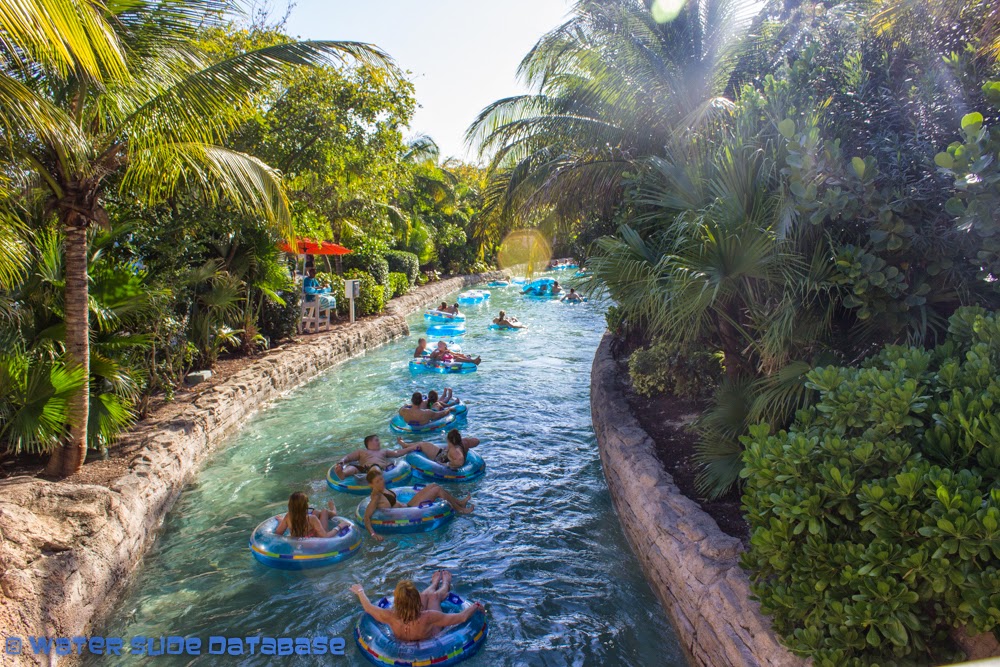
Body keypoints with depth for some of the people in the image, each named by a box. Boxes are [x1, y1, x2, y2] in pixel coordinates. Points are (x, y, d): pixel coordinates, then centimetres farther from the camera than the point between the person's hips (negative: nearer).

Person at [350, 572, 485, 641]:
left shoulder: (390, 618, -39)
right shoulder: (427, 618, -45)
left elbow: (368, 607, -17)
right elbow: (462, 617, -34)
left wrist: (360, 591, 2)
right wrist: (476, 606, -14)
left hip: (403, 642, 2)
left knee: (425, 595, 20)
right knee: (434, 595, 19)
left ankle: (435, 583, 57)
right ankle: (445, 586, 57)